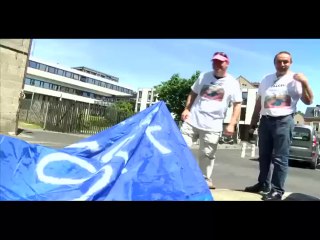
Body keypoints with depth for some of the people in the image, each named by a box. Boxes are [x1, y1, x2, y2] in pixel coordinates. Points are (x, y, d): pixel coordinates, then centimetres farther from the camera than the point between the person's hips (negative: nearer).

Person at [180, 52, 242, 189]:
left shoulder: (233, 83, 2)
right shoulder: (203, 76, 10)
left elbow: (237, 105, 1)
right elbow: (193, 93, 17)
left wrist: (232, 124, -8)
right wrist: (187, 109, 2)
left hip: (212, 126, -2)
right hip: (192, 121, 2)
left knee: (207, 155, 6)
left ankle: (205, 179, 25)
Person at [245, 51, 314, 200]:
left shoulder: (295, 80, 2)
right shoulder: (267, 79, 17)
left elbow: (308, 101, -5)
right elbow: (259, 102, 20)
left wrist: (305, 83, -17)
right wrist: (253, 121, 17)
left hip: (284, 121, -5)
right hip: (265, 121, 5)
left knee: (280, 158, -5)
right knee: (264, 156, 11)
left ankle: (277, 190, 1)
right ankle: (263, 185, 22)